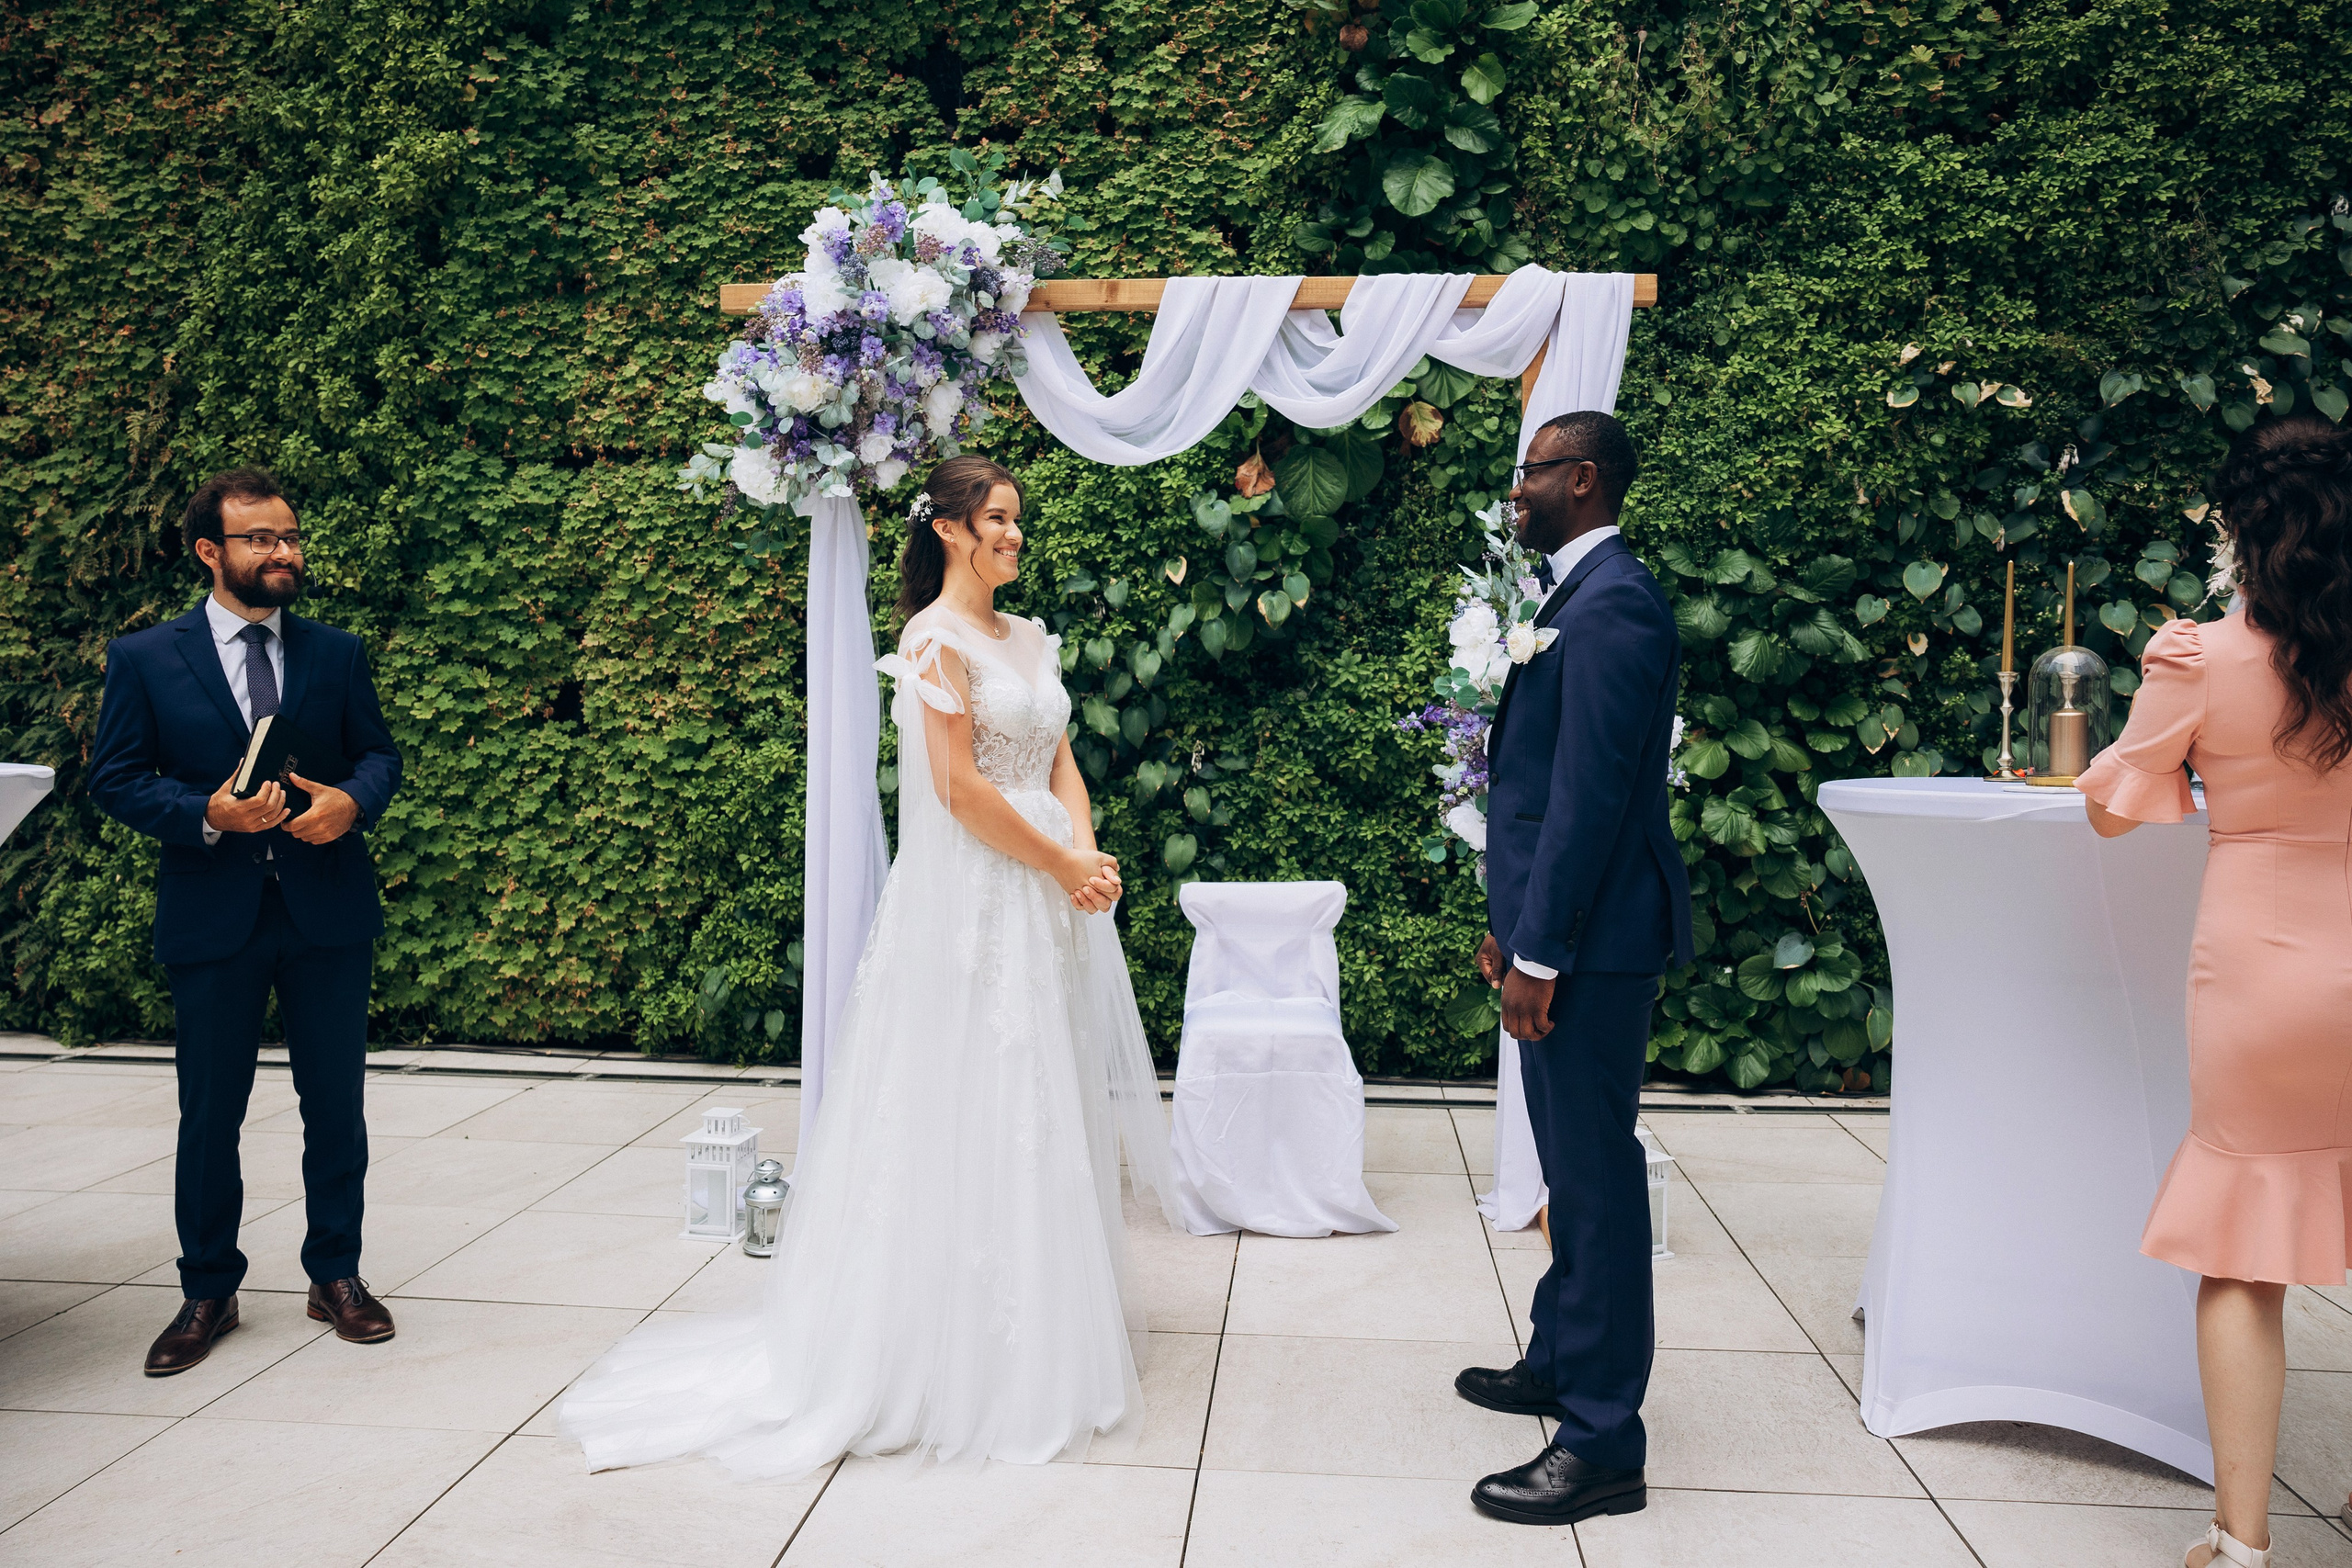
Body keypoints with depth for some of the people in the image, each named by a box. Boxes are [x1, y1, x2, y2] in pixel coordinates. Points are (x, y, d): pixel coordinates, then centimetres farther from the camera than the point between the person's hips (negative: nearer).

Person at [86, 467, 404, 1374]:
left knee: (336, 1104, 8)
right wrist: (206, 814, -16)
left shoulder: (336, 653, 8)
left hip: (327, 911, 2)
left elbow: (378, 752, 10)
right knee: (209, 1115, 7)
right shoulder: (143, 660, 2)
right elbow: (115, 779, 1)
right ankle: (208, 1293, 24)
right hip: (212, 917, -1)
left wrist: (353, 800, -12)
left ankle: (336, 1275, 24)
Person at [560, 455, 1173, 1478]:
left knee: (1045, 1109, 13)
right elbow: (959, 787, -17)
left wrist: (1085, 847, -5)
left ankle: (1040, 1320, 27)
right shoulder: (936, 637, -11)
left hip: (1047, 899, 8)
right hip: (971, 902, -8)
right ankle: (962, 1349, 13)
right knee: (973, 1107, -1)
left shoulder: (1030, 639, 15)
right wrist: (1063, 866, -12)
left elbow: (1058, 758, 13)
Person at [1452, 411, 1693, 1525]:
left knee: (1596, 1174, -2)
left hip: (1591, 935, -10)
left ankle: (1603, 1441, 8)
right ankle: (1560, 1362, 36)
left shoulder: (1610, 604, -17)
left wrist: (1540, 953, -21)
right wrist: (1510, 925, 18)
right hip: (1557, 927, 10)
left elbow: (1590, 793, -22)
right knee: (1576, 1165, 20)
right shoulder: (1577, 595, 15)